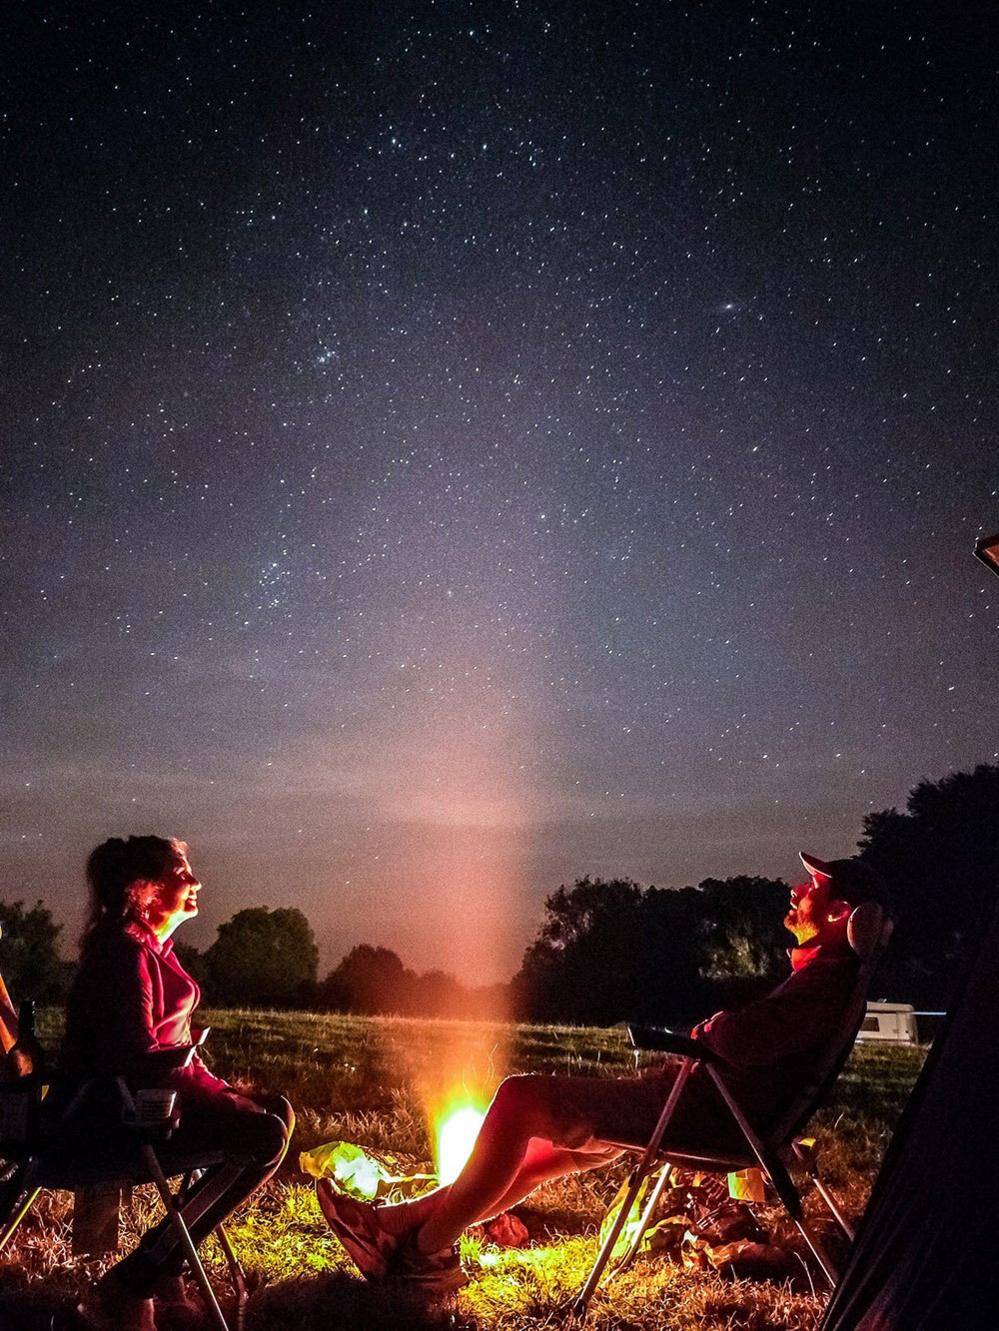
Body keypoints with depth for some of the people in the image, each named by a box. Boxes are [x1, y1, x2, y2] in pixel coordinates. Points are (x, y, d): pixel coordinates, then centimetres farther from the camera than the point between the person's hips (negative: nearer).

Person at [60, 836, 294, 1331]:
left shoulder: (152, 946, 15)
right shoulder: (126, 950, -17)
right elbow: (136, 1057, -25)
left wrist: (219, 1090, 8)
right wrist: (214, 1094, -15)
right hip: (114, 1110, -10)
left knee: (275, 1113, 7)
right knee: (265, 1137, -20)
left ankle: (162, 1268, 6)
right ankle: (126, 1291, -15)